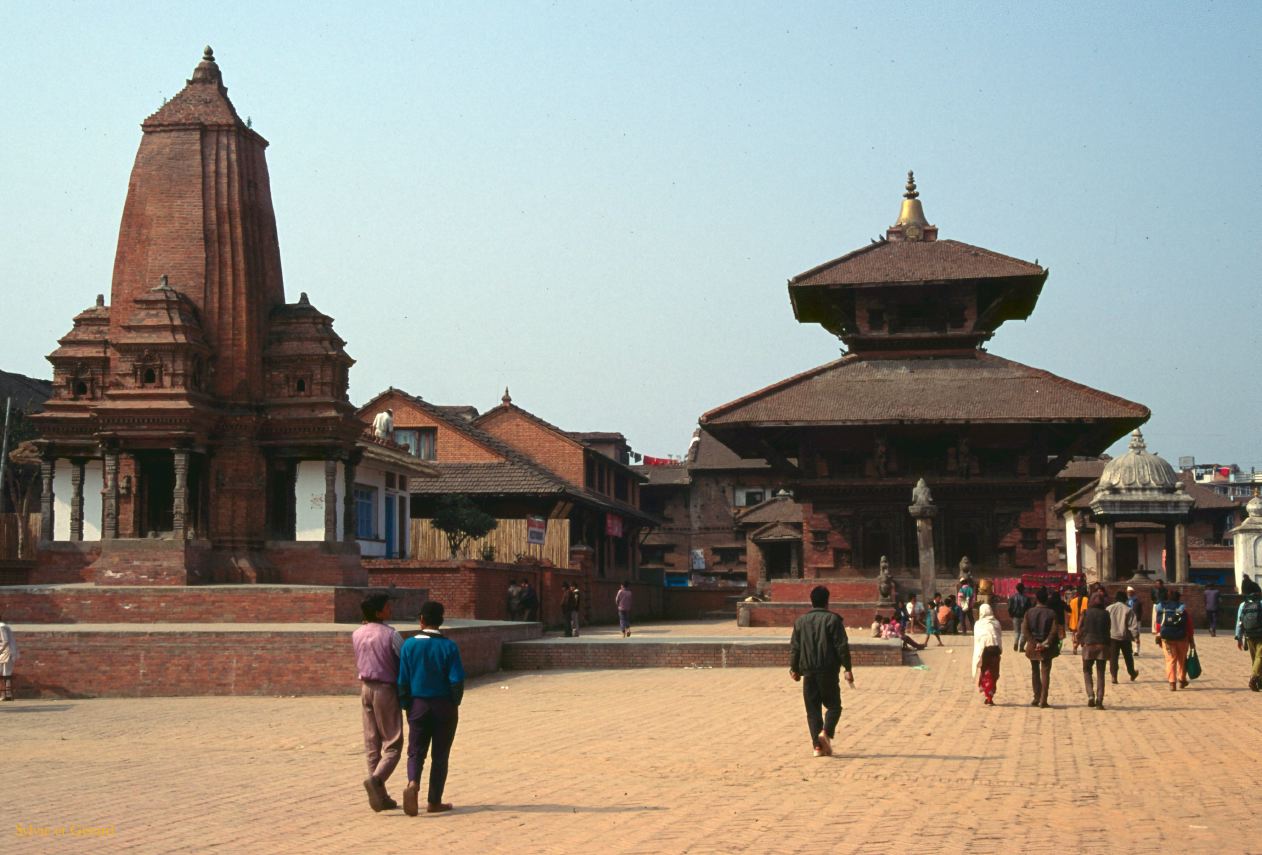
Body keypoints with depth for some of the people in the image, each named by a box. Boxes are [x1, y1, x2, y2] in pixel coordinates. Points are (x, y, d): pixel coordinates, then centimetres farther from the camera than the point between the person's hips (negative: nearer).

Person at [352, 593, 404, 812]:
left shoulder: (357, 635, 4)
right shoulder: (390, 635, -13)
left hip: (365, 687, 6)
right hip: (386, 688, -6)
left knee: (372, 744, 9)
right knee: (393, 744, 1)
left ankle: (380, 796, 10)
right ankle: (376, 779, -22)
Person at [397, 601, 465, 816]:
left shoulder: (409, 645, -5)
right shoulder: (449, 647, -9)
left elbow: (403, 681, -3)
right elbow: (457, 681, -12)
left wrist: (406, 706, 9)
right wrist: (455, 702, 5)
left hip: (418, 705, 1)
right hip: (444, 706, -1)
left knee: (416, 751, 9)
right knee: (440, 755, 9)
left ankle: (413, 784, -20)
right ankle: (434, 802, 14)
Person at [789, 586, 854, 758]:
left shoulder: (800, 621, 9)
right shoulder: (833, 619, -2)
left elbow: (794, 647, 10)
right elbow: (842, 646, -7)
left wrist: (794, 668, 19)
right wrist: (847, 668, -4)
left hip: (808, 672, 3)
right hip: (828, 671, -3)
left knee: (812, 709, 7)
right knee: (833, 705, 8)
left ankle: (818, 745, -1)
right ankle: (826, 732, -17)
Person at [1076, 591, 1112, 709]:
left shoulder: (1085, 613, -2)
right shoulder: (1105, 614, 0)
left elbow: (1080, 630, 0)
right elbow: (1108, 630, 5)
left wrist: (1077, 642, 15)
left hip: (1088, 644, -1)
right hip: (1102, 645, 1)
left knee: (1087, 671, 14)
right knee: (1100, 674, 7)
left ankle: (1090, 695, -5)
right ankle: (1099, 701, 2)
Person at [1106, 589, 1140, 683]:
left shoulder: (1109, 609, -1)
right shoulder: (1128, 610, -5)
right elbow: (1133, 624, -8)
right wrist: (1136, 635, 0)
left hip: (1112, 636, 0)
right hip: (1125, 637, 0)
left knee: (1113, 657, 2)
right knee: (1128, 657, 17)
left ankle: (1114, 676, -6)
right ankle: (1132, 673, 32)